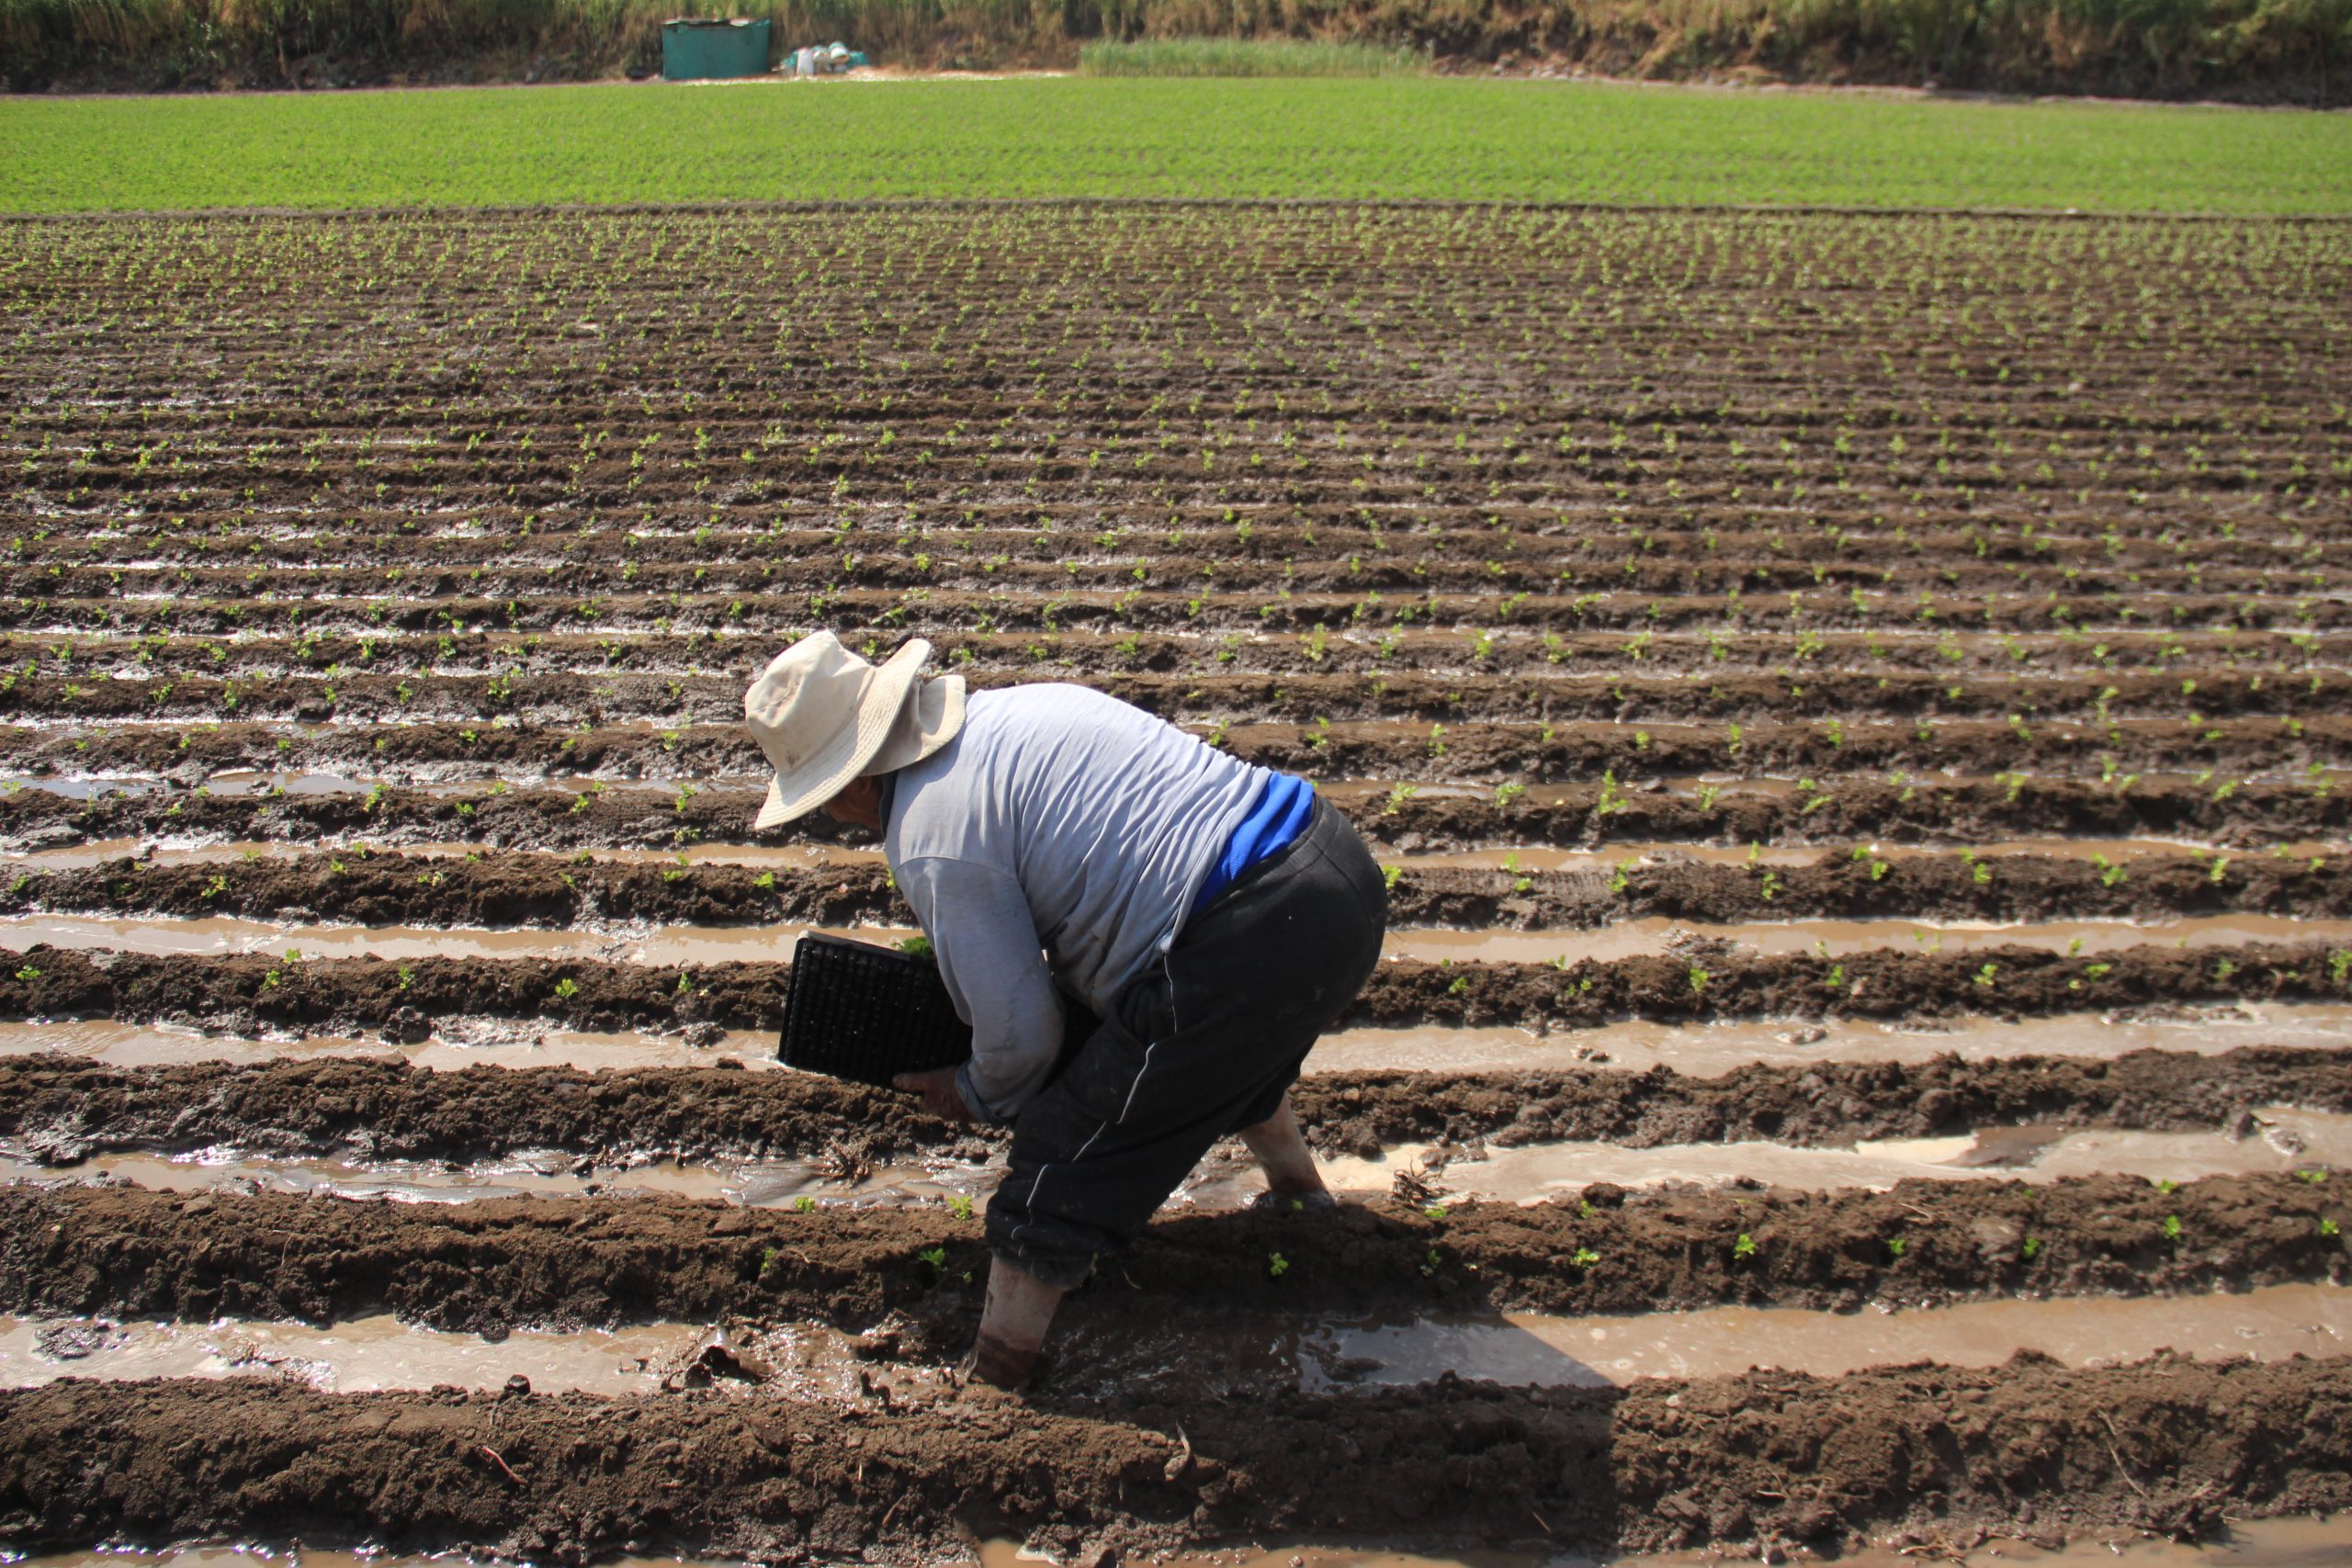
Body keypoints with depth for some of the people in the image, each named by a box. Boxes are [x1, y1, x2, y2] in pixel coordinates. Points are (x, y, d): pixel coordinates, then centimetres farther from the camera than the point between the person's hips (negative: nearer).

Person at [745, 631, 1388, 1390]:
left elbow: (1019, 1033, -4)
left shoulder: (930, 836, -10)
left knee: (1064, 1162, 5)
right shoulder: (1007, 708, 16)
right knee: (1234, 1052, 41)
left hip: (1248, 944, -10)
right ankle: (1300, 1198, 66)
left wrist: (977, 1094, 18)